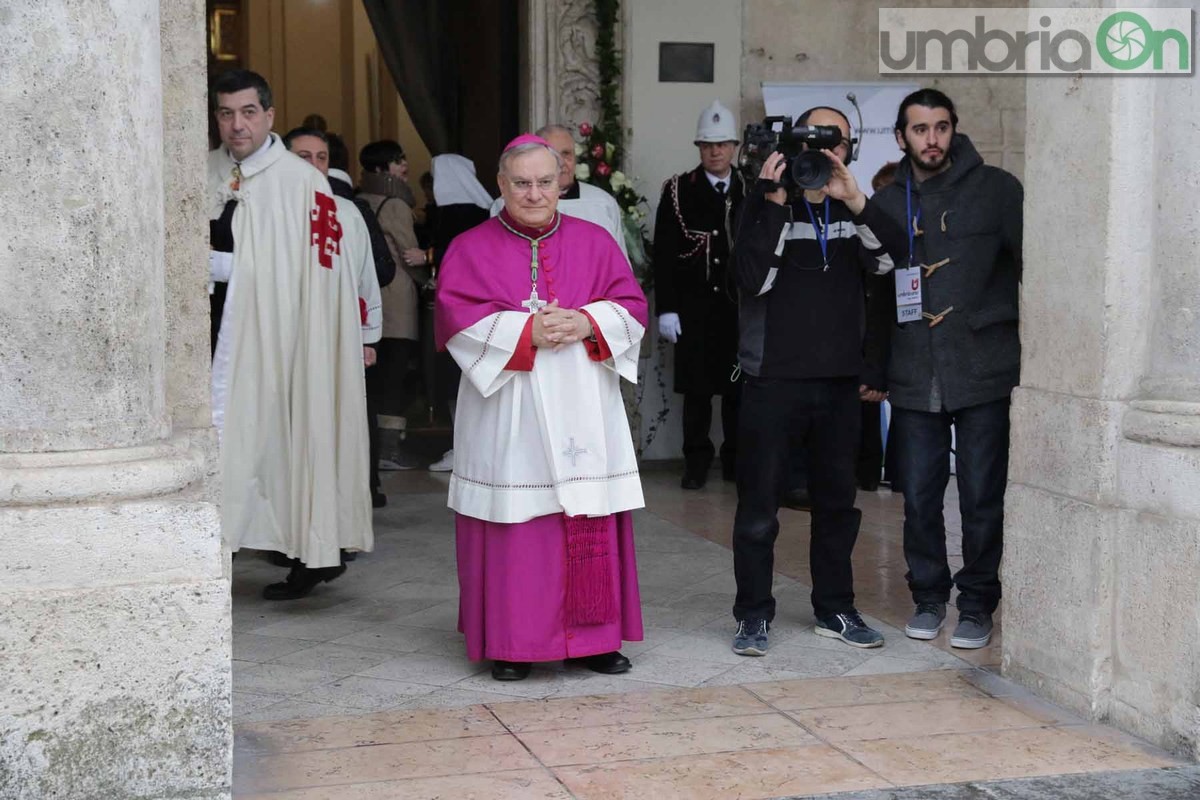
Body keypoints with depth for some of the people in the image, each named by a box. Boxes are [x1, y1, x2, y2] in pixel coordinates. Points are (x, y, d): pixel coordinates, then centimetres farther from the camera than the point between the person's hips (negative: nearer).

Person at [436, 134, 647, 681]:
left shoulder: (594, 242, 12)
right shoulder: (471, 249, 5)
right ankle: (512, 643, 7)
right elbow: (459, 317, -7)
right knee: (515, 528, -2)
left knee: (590, 525, 3)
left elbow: (630, 304, 6)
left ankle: (591, 637, 14)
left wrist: (586, 323, -13)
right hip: (508, 416, -2)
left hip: (582, 413, 3)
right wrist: (526, 331, -17)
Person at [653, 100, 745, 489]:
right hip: (693, 307, -1)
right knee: (696, 388, 3)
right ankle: (697, 461, 13)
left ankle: (736, 458, 16)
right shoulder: (678, 191, 3)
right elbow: (664, 254, 0)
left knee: (738, 387, 4)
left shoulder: (751, 192, 6)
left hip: (739, 307, 1)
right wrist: (665, 308, -6)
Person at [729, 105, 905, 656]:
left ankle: (835, 609, 24)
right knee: (759, 505, 0)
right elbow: (752, 278, -16)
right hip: (774, 379, -4)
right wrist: (773, 203, -20)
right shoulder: (766, 201, -1)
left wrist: (855, 202, -20)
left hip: (840, 381, 4)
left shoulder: (854, 208, 11)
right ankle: (754, 615, 10)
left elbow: (889, 259, -8)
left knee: (837, 502, 12)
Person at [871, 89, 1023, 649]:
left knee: (982, 497, 3)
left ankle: (977, 606, 16)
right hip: (913, 380, 3)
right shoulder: (886, 205, 10)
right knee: (919, 497, 7)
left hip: (984, 373, -2)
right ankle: (928, 597, 24)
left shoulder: (995, 189, 1)